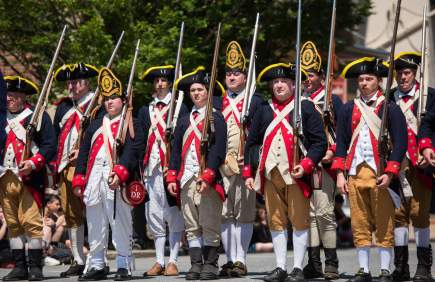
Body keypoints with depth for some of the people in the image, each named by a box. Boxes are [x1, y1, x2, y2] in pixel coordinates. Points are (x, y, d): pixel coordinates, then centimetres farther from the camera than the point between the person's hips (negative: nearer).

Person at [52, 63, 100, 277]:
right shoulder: (63, 107, 18)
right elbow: (55, 135, 21)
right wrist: (55, 166, 13)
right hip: (66, 166, 6)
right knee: (71, 214, 7)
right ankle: (78, 261, 12)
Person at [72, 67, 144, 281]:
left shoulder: (131, 126, 3)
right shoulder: (95, 125, 21)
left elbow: (131, 153, -11)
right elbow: (83, 153, 19)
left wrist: (119, 174, -25)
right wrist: (78, 180, 11)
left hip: (116, 181, -6)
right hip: (94, 180, 6)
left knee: (120, 224, -6)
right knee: (95, 225, 9)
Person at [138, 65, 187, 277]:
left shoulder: (180, 108, 5)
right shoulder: (145, 111, 16)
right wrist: (141, 169, 6)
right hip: (152, 169, 4)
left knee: (174, 216, -3)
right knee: (154, 215, 4)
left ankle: (172, 261, 0)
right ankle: (159, 261, 9)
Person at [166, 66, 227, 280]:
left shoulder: (216, 118, 1)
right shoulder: (184, 121, 17)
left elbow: (218, 150, -8)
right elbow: (176, 151, 17)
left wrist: (207, 176, -18)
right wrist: (172, 177, 6)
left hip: (209, 180, -5)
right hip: (187, 179, 5)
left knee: (209, 224, -3)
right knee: (191, 226, 4)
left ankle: (210, 265, 0)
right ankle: (196, 264, 7)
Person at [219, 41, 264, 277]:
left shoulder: (255, 101, 5)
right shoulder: (218, 103, 16)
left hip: (245, 163, -4)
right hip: (221, 164, 4)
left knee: (244, 211, -5)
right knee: (225, 212, 3)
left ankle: (240, 260, -3)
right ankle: (230, 260, 8)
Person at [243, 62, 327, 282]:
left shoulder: (306, 108, 3)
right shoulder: (264, 111, 14)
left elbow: (320, 142, -2)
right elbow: (251, 143, 17)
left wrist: (306, 165, -15)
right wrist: (248, 173, 9)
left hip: (296, 175, -4)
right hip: (270, 175, 4)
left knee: (299, 221, -2)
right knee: (276, 222, 6)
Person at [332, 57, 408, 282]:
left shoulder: (390, 108, 1)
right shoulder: (348, 109, 13)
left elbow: (400, 143, -4)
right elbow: (341, 143, 13)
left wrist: (389, 173, -12)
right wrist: (340, 174, 4)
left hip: (381, 175, -3)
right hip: (355, 173, 4)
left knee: (384, 224, -1)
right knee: (360, 225, 5)